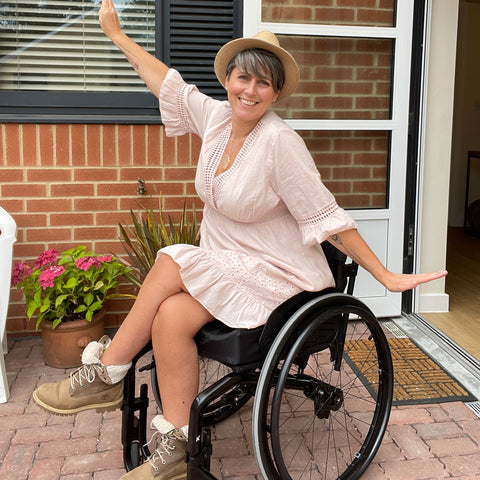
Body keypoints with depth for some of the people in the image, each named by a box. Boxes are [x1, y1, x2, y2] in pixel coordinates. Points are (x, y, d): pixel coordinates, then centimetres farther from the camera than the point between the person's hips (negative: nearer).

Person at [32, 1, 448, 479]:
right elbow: (166, 81, 14)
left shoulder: (279, 142, -20)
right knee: (169, 316, -19)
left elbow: (326, 218, -17)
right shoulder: (215, 116, 0)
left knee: (171, 265, -22)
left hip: (274, 277, -6)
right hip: (223, 267, 6)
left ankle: (104, 373, -4)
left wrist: (386, 277, -17)